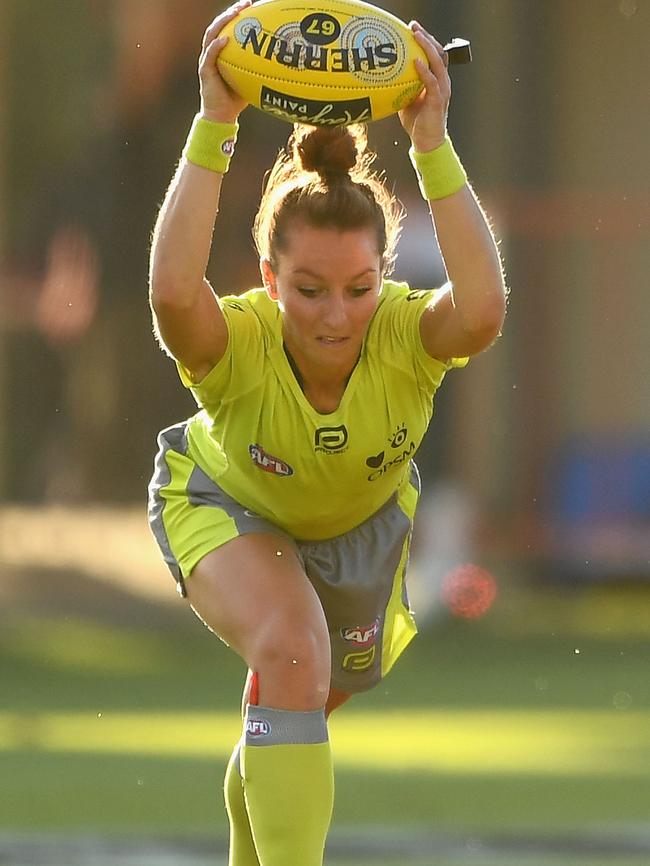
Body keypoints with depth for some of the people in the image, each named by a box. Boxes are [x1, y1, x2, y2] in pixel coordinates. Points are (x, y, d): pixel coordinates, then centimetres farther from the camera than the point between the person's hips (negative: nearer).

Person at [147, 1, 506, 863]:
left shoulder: (407, 336, -38)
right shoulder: (238, 342, -41)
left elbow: (483, 311, -61)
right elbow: (172, 290, -64)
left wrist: (432, 142, -63)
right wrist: (214, 126, -64)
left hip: (360, 522, 4)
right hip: (225, 502, -3)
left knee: (314, 697, 24)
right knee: (291, 653, -33)